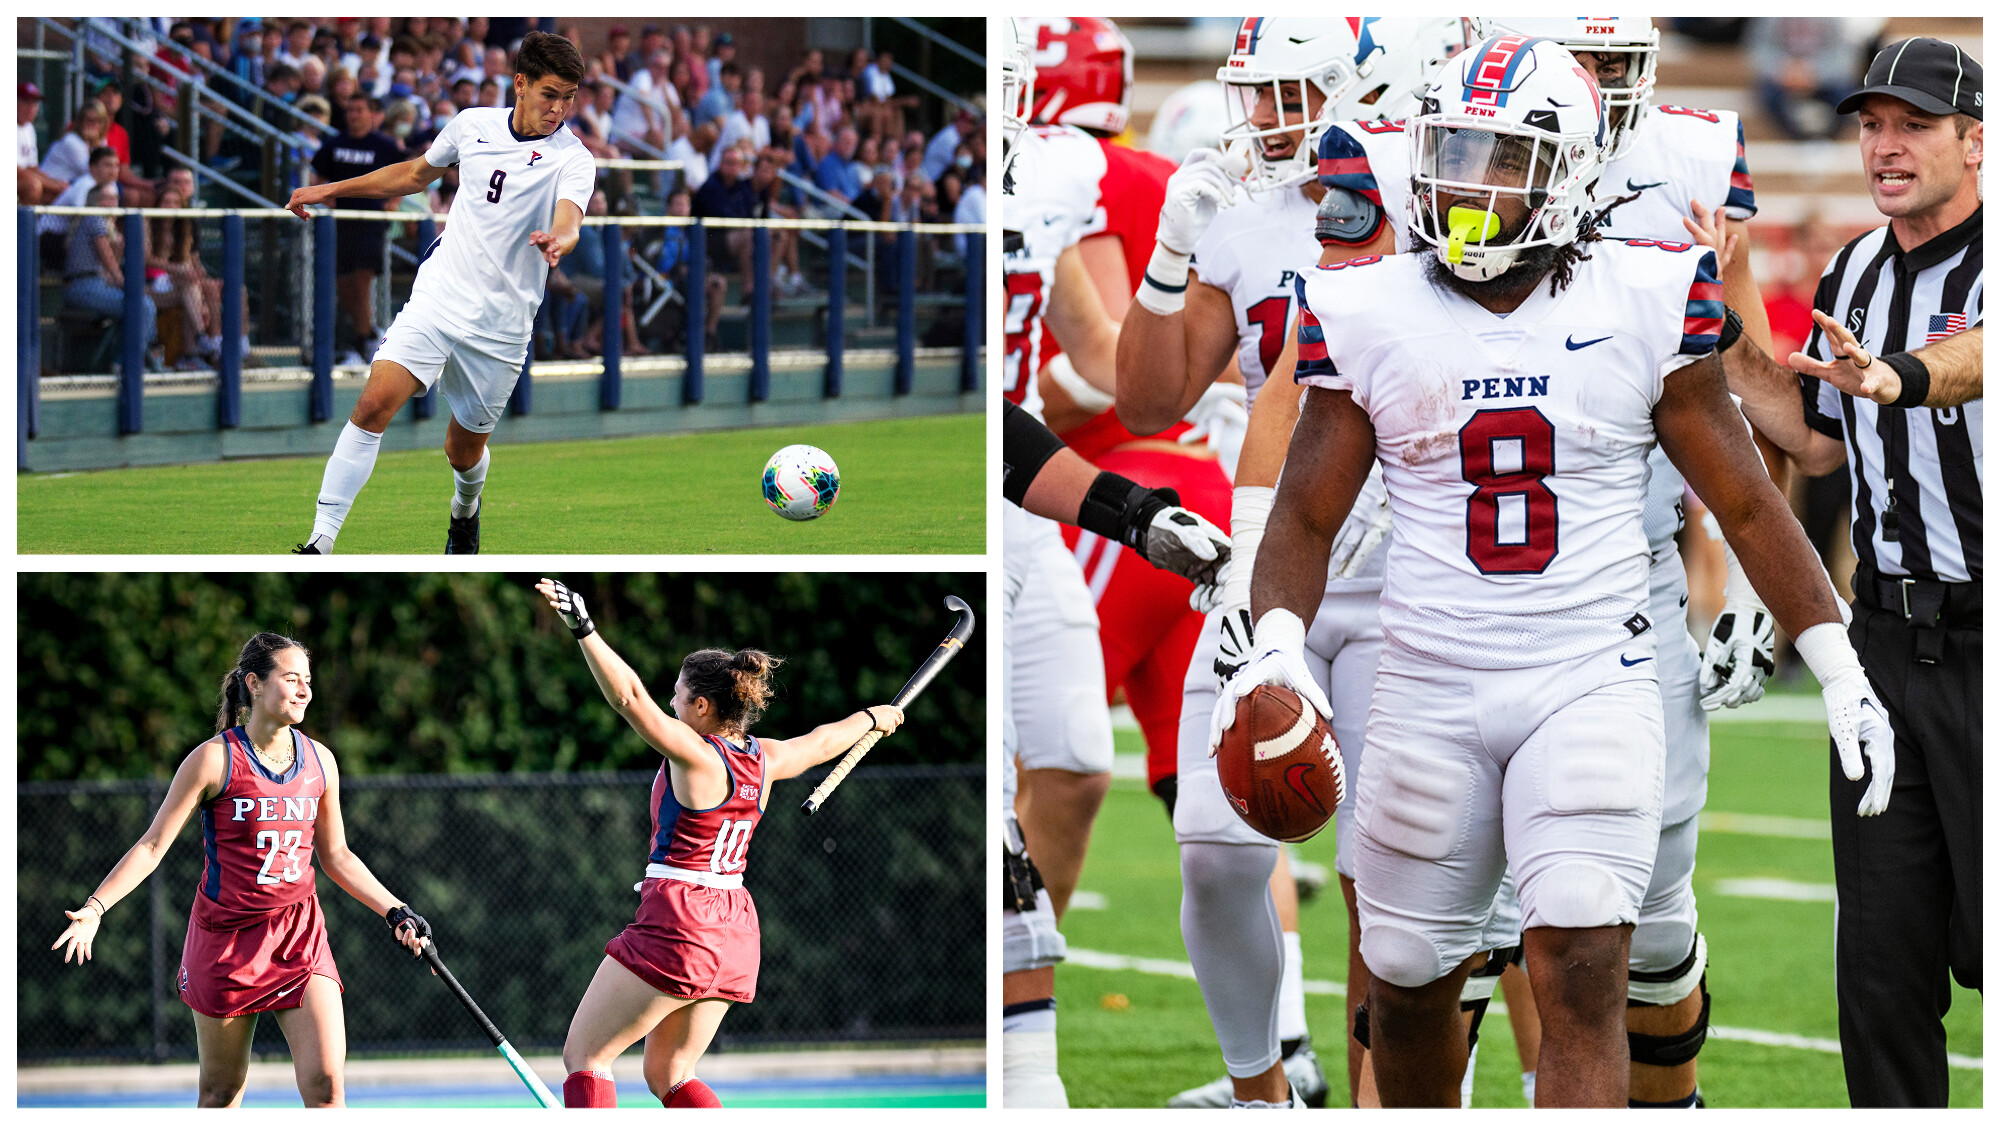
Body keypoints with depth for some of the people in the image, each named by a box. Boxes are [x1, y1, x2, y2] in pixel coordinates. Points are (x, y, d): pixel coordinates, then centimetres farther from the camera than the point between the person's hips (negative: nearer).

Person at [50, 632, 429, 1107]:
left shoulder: (320, 760, 5)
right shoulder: (215, 758, -8)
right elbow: (153, 845, -7)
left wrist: (396, 912, 11)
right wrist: (95, 908, -17)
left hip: (300, 936, 3)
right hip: (227, 938, -3)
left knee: (326, 1081, -11)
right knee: (221, 1091, 6)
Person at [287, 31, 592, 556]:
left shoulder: (573, 159, -8)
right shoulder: (472, 125, 4)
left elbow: (568, 221, -27)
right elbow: (416, 173, 22)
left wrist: (558, 242, -51)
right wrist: (332, 190, 22)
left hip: (501, 328, -2)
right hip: (438, 296, 2)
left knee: (464, 452, 10)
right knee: (374, 404, -18)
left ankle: (465, 509, 48)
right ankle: (321, 542, -18)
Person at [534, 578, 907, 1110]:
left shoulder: (694, 753, -14)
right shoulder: (764, 760, 7)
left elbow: (629, 696, -26)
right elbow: (822, 741, 28)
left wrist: (582, 627, -33)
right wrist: (873, 717, 47)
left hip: (677, 921, -8)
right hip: (734, 932, 8)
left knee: (583, 1056, -2)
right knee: (669, 1076, 17)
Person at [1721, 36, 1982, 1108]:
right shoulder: (1852, 275, 13)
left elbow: (1976, 357, -34)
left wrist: (1895, 377, -55)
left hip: (1989, 643, -6)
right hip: (1886, 636, 6)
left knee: (1992, 934, -4)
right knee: (1879, 957, 6)